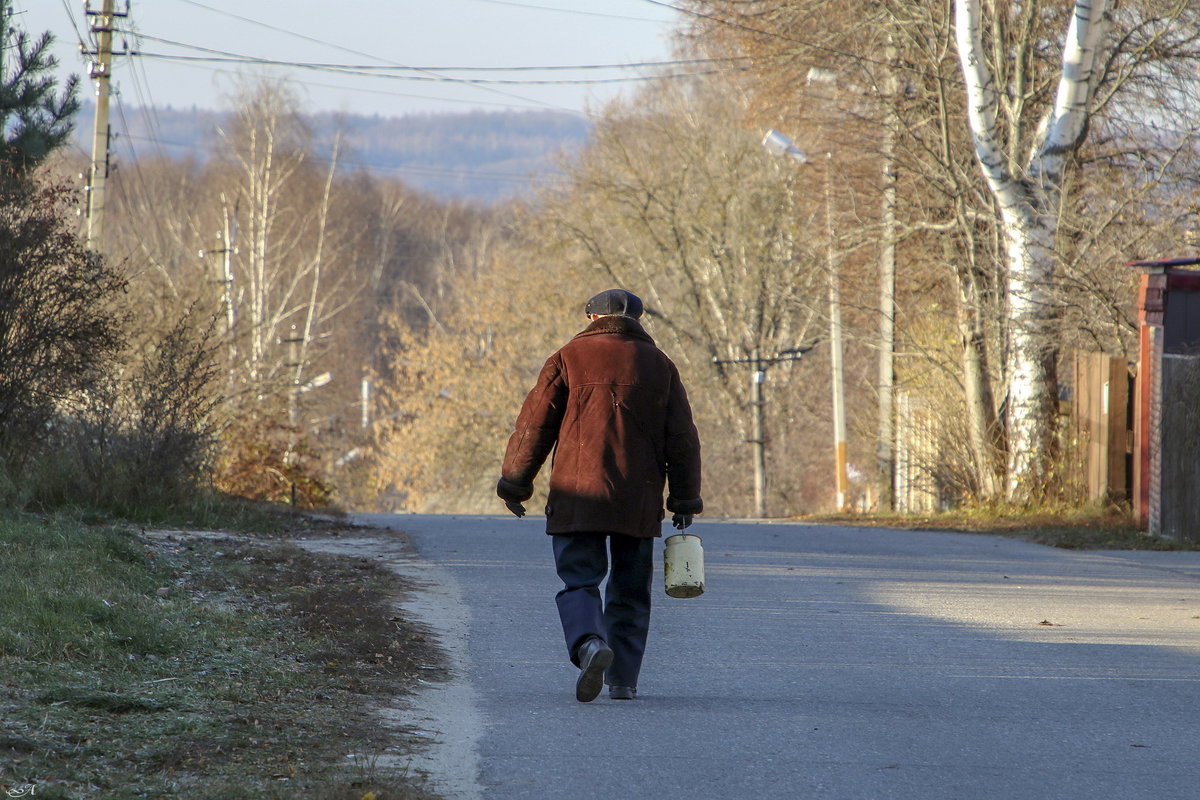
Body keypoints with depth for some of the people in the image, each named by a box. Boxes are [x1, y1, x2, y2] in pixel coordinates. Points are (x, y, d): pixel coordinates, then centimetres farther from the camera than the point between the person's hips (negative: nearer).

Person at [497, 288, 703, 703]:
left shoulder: (569, 358, 2)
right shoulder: (659, 365, 10)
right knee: (630, 590, 12)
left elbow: (535, 425, 0)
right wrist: (685, 499, 16)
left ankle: (589, 643, -29)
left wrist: (514, 482, 8)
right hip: (638, 504, 2)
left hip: (577, 498, -2)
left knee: (579, 581, -1)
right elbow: (682, 439, 10)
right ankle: (623, 679, 11)